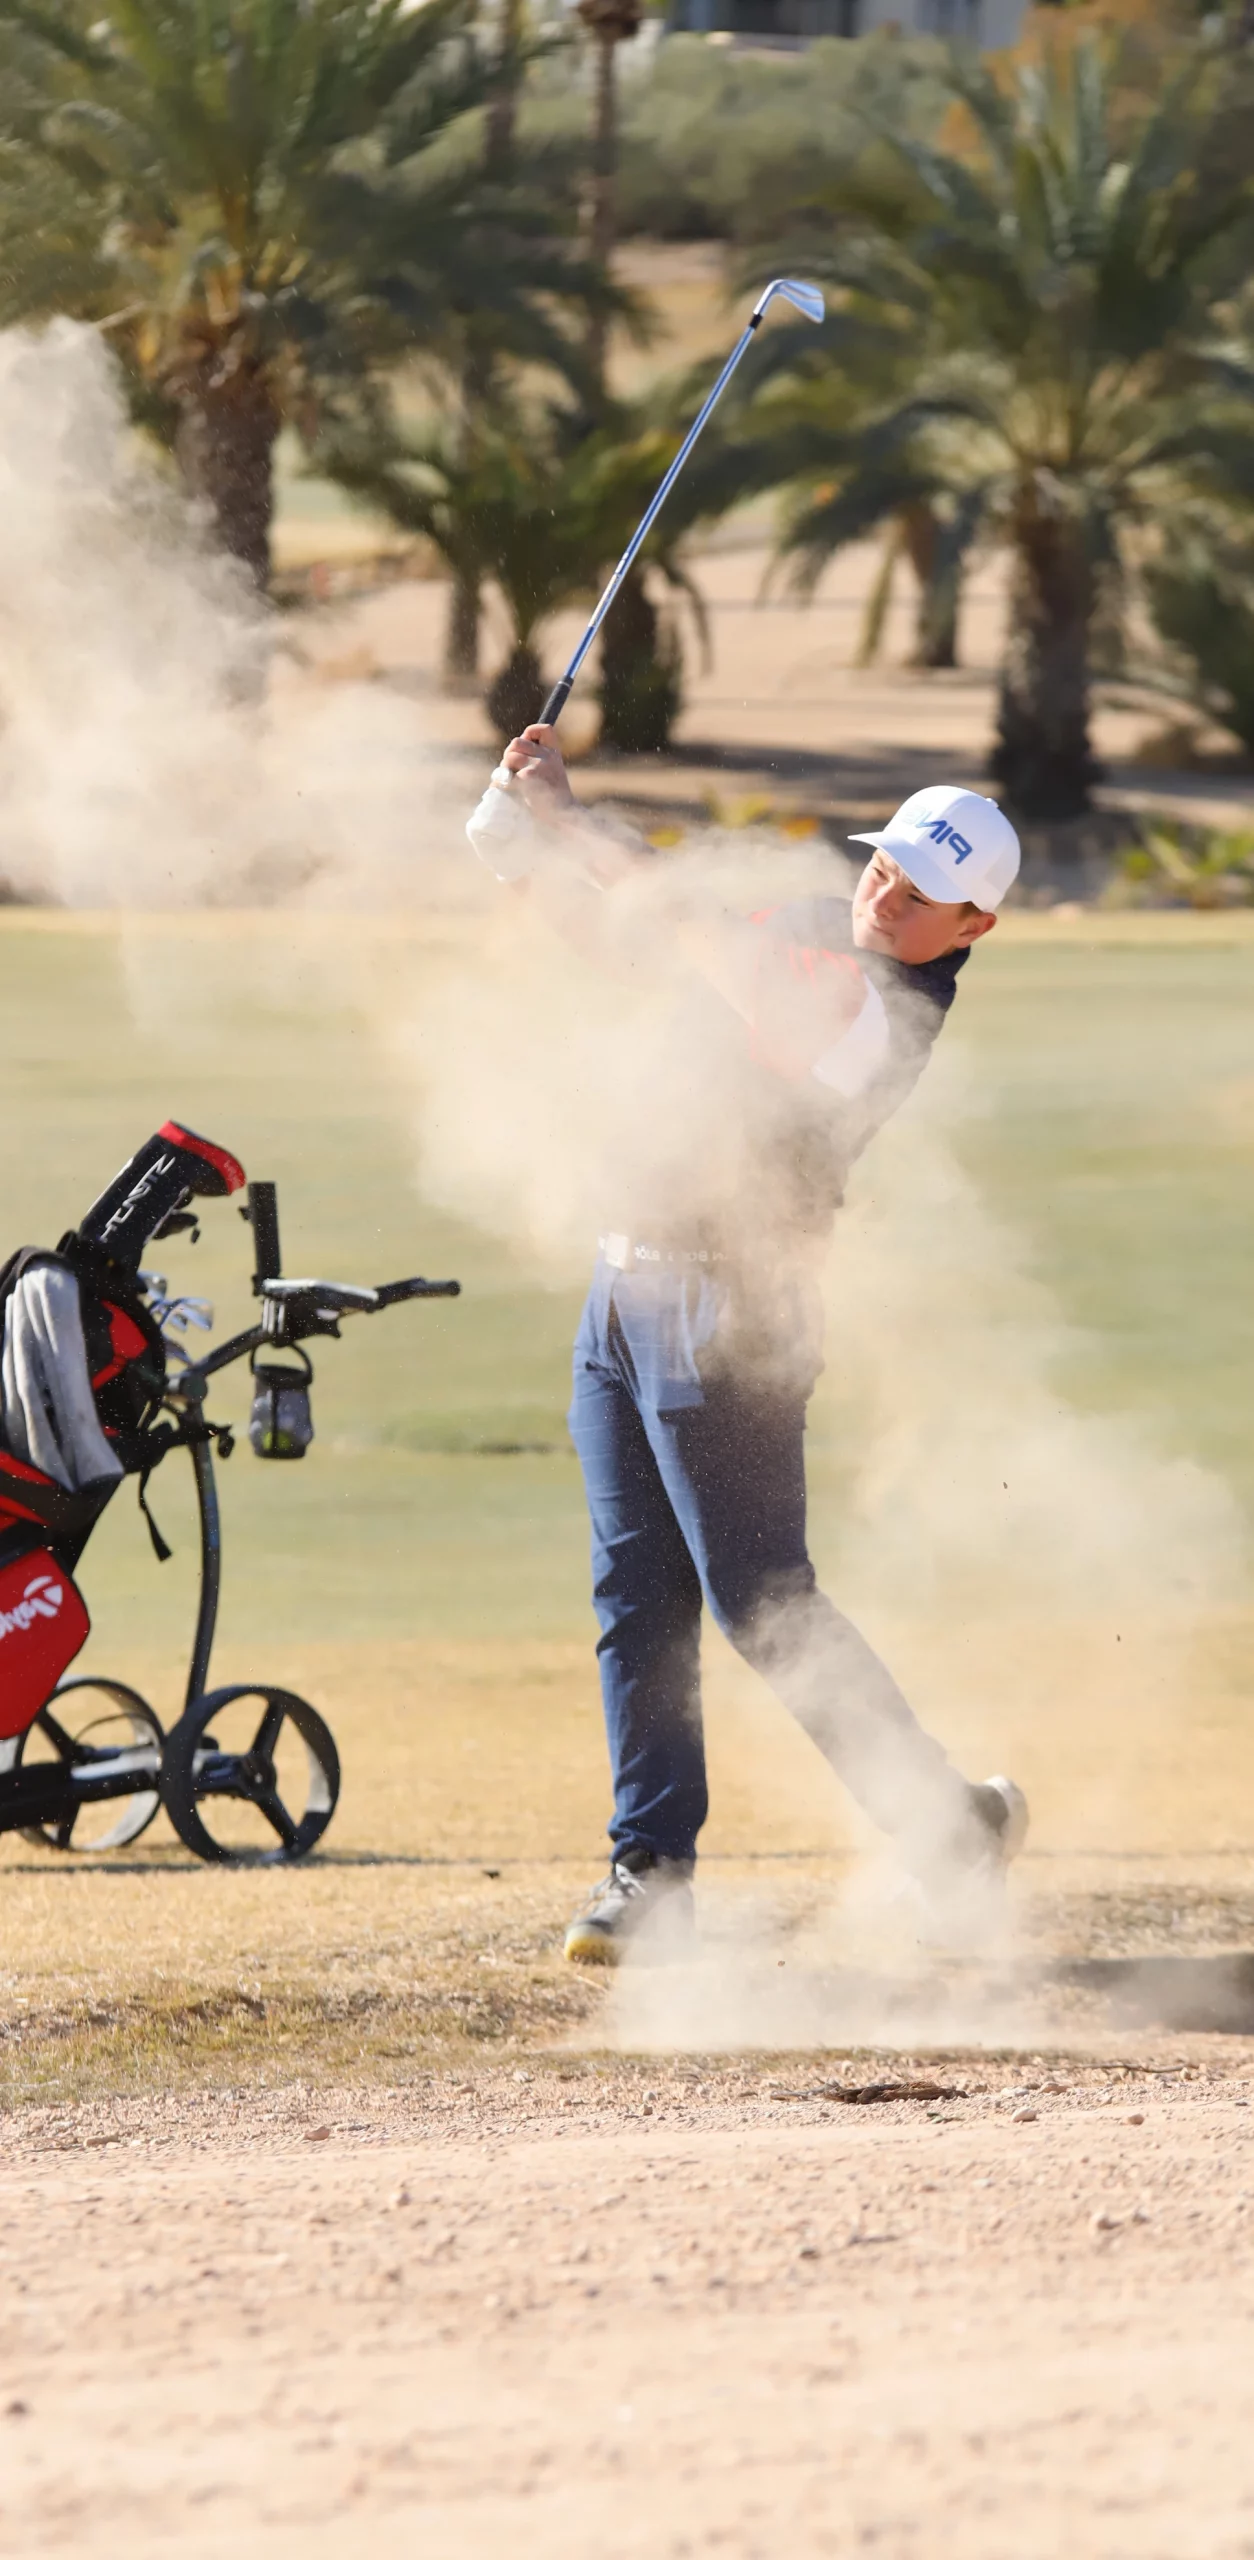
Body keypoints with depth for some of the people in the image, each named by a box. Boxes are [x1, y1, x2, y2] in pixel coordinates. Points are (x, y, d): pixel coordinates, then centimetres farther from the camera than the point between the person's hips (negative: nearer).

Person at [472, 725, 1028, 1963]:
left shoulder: (883, 1009, -19)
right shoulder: (803, 928, 8)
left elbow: (698, 931, -30)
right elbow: (610, 928, 16)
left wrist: (567, 816, -27)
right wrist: (528, 841, -3)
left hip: (724, 1315, -8)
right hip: (627, 1290, 8)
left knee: (763, 1606, -6)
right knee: (636, 1593, 7)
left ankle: (947, 1823, 6)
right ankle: (651, 1871, 10)